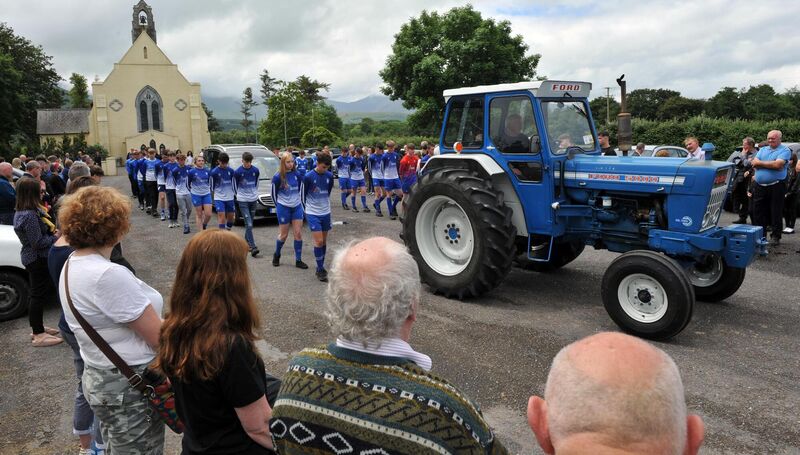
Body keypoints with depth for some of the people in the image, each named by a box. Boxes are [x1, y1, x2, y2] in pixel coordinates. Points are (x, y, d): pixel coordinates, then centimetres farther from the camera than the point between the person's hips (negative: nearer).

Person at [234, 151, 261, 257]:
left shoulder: (256, 171, -1)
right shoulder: (238, 172, -10)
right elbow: (235, 185, 5)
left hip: (253, 199, 4)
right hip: (243, 201, -4)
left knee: (249, 223, 12)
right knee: (249, 224, -12)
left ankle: (246, 242, 30)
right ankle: (253, 248, -16)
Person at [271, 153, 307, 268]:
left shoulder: (296, 174, 1)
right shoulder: (278, 177, -11)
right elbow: (274, 193, -1)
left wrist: (296, 200, 13)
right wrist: (279, 205, 5)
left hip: (297, 207, 4)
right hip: (283, 208, -4)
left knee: (298, 233, 1)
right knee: (284, 234, 6)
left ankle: (298, 260, 9)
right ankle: (277, 255, 32)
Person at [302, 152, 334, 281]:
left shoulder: (329, 176, 0)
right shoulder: (308, 177, -13)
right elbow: (304, 195, -1)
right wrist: (309, 207, 7)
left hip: (325, 213, 5)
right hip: (313, 213, -4)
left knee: (324, 241, 10)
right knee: (318, 241, -10)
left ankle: (321, 267, 22)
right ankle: (320, 270, -1)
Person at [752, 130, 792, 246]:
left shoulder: (785, 150, -1)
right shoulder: (762, 149, 16)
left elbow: (777, 164, -18)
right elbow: (754, 163, 2)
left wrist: (760, 163, -7)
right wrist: (770, 165, -10)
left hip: (776, 186, -5)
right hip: (759, 186, 5)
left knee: (776, 213, 1)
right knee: (758, 212, 8)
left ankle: (775, 236, 8)